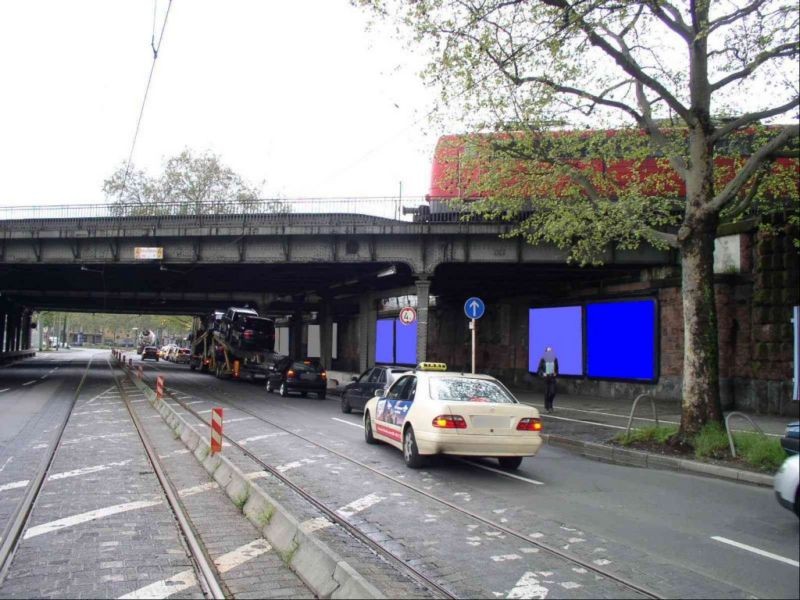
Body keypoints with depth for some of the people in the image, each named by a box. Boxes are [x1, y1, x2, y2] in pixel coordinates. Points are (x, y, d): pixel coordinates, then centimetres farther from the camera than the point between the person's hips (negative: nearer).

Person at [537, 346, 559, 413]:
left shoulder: (555, 359, 5)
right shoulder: (543, 359, -2)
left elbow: (557, 368, 17)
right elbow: (539, 369, 3)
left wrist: (556, 373, 0)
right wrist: (543, 373, -13)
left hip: (552, 377, 2)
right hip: (546, 378, -2)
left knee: (553, 392, -7)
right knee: (546, 393, 0)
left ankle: (549, 405, 17)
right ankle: (547, 407, 11)